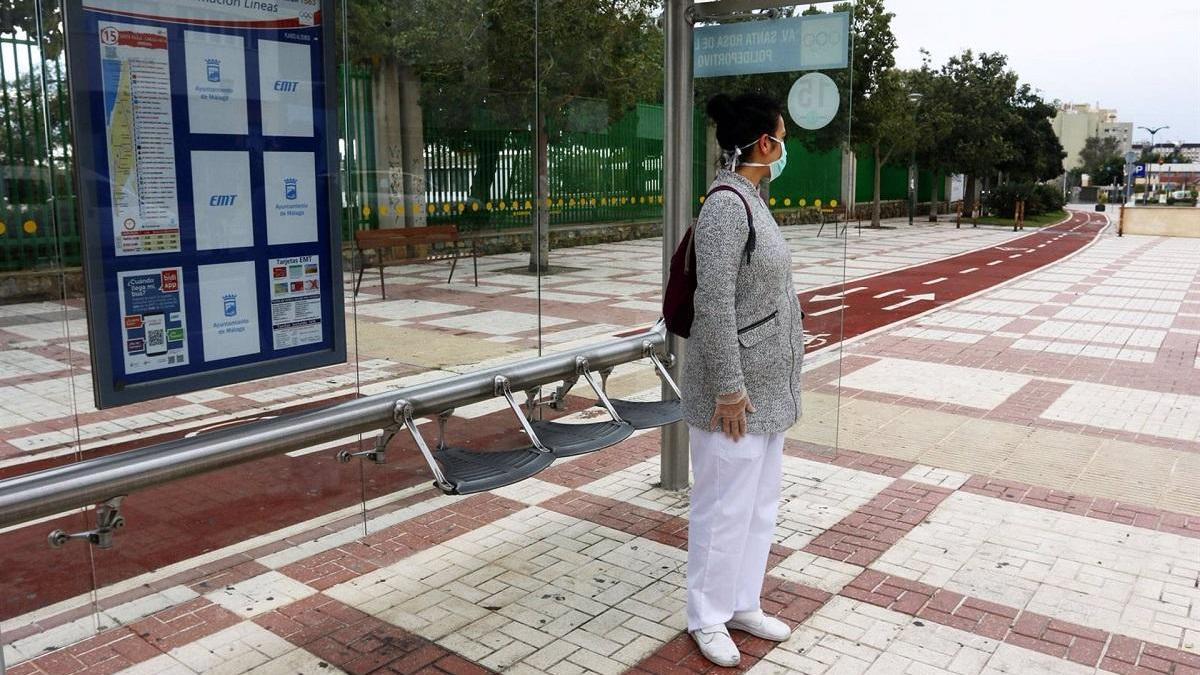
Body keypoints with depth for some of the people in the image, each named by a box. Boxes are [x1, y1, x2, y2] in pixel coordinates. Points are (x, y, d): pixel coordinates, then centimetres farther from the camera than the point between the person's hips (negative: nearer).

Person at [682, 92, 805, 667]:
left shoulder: (750, 200, 11)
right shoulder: (726, 206, -19)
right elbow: (713, 305, -23)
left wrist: (760, 384, 20)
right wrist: (729, 388, -21)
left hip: (767, 385, 10)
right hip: (738, 387, -10)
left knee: (760, 502, 18)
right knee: (726, 506, 4)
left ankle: (743, 603, 34)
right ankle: (707, 618, 23)